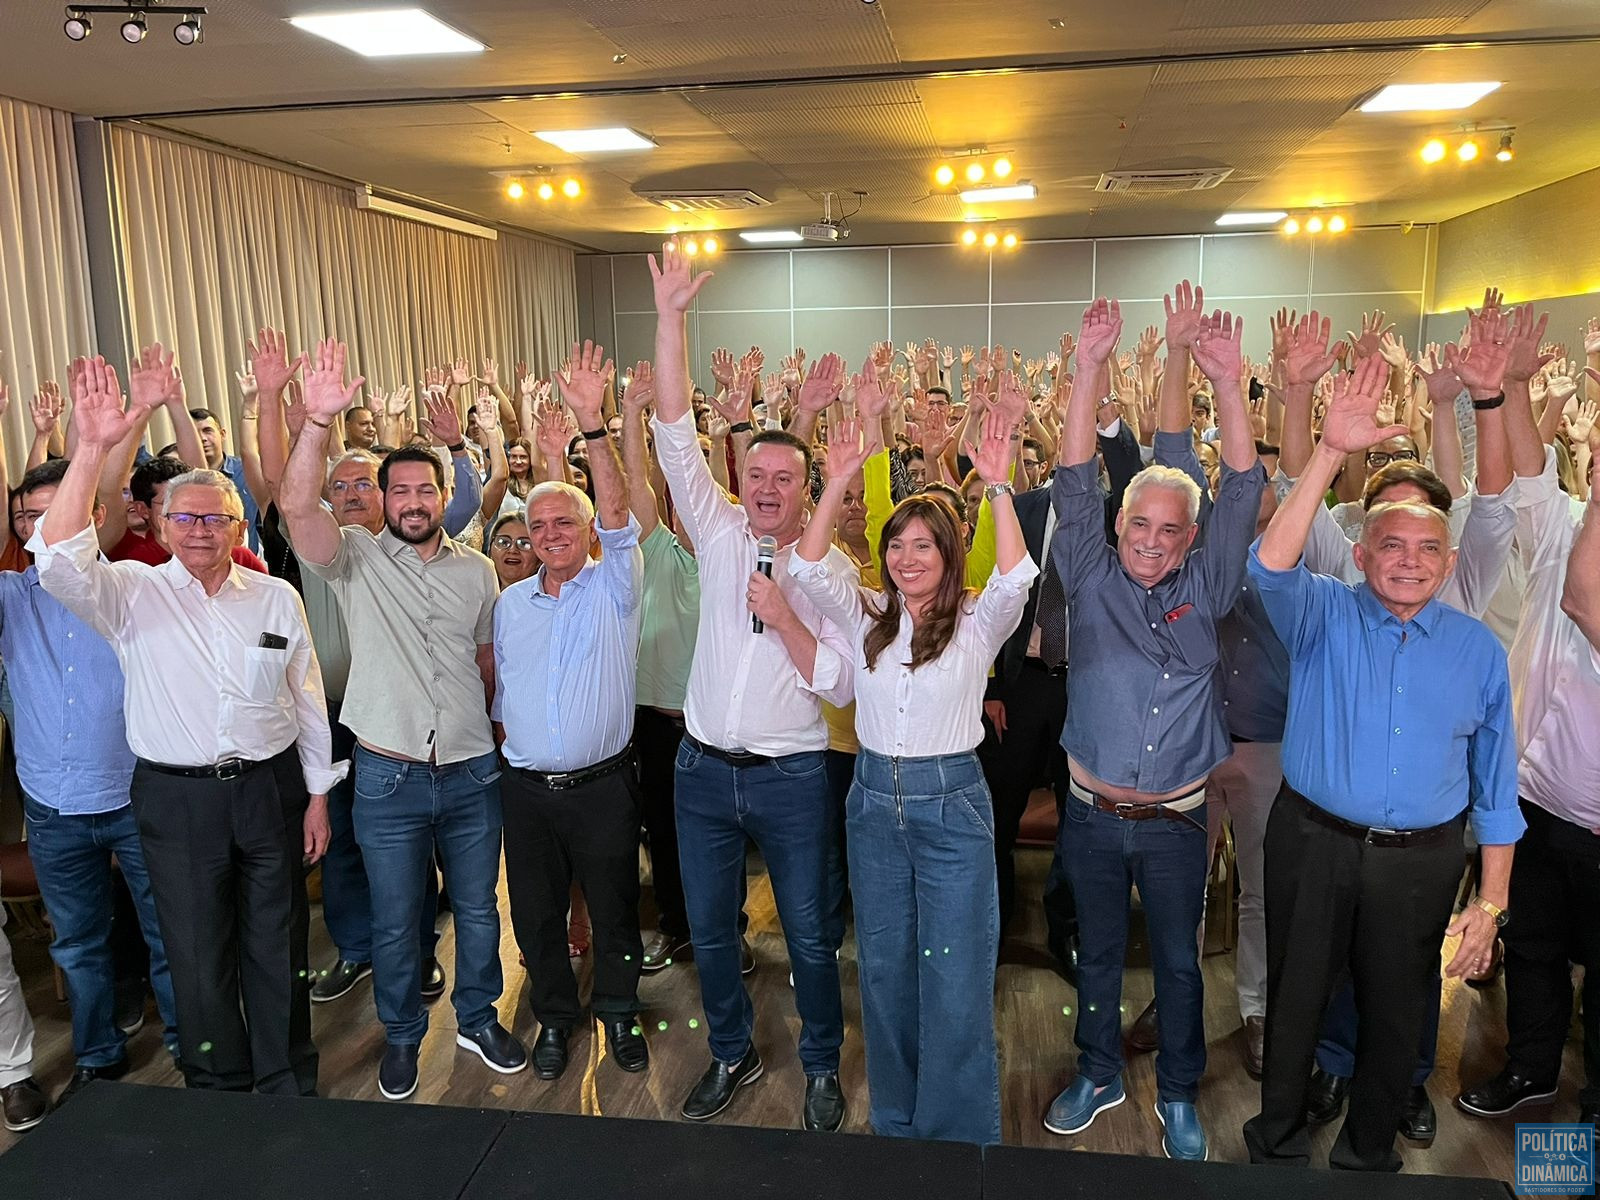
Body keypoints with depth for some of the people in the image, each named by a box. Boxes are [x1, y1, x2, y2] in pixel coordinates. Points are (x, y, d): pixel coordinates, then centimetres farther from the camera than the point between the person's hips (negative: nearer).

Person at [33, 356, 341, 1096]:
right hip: (176, 799, -1)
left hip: (270, 788, 1)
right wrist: (92, 451, -32)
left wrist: (318, 794, 6)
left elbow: (306, 698, 6)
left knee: (279, 946, 12)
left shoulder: (276, 597, 2)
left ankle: (288, 1086, 31)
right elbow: (60, 562, -24)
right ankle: (218, 1091, 32)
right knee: (198, 954, 11)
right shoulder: (133, 594, -3)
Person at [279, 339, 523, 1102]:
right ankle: (402, 1036, 34)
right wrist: (317, 423, -35)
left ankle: (478, 1018, 37)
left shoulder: (476, 570, 5)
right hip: (389, 777, -2)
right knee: (395, 922, 12)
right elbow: (296, 505, -23)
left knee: (478, 909, 15)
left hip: (471, 772, 3)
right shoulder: (355, 558, -4)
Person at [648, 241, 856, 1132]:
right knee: (711, 928, 16)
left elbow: (841, 683, -10)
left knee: (810, 933, 10)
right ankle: (733, 1054, 38)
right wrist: (670, 319, -13)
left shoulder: (832, 569, -5)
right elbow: (677, 436, -7)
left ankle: (823, 1066, 33)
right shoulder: (720, 535, 0)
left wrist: (784, 617, -21)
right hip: (705, 768, 3)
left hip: (791, 775, -2)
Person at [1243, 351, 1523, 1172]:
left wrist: (1491, 901, 1)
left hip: (1420, 860, 2)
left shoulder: (1478, 649, 1)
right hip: (1314, 844, -1)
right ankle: (1279, 1143, 36)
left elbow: (1495, 784, 4)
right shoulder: (1322, 616, -4)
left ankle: (1368, 1153, 41)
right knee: (1295, 998, 13)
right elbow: (1271, 565, -28)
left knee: (1395, 1012, 16)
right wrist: (1331, 453, -35)